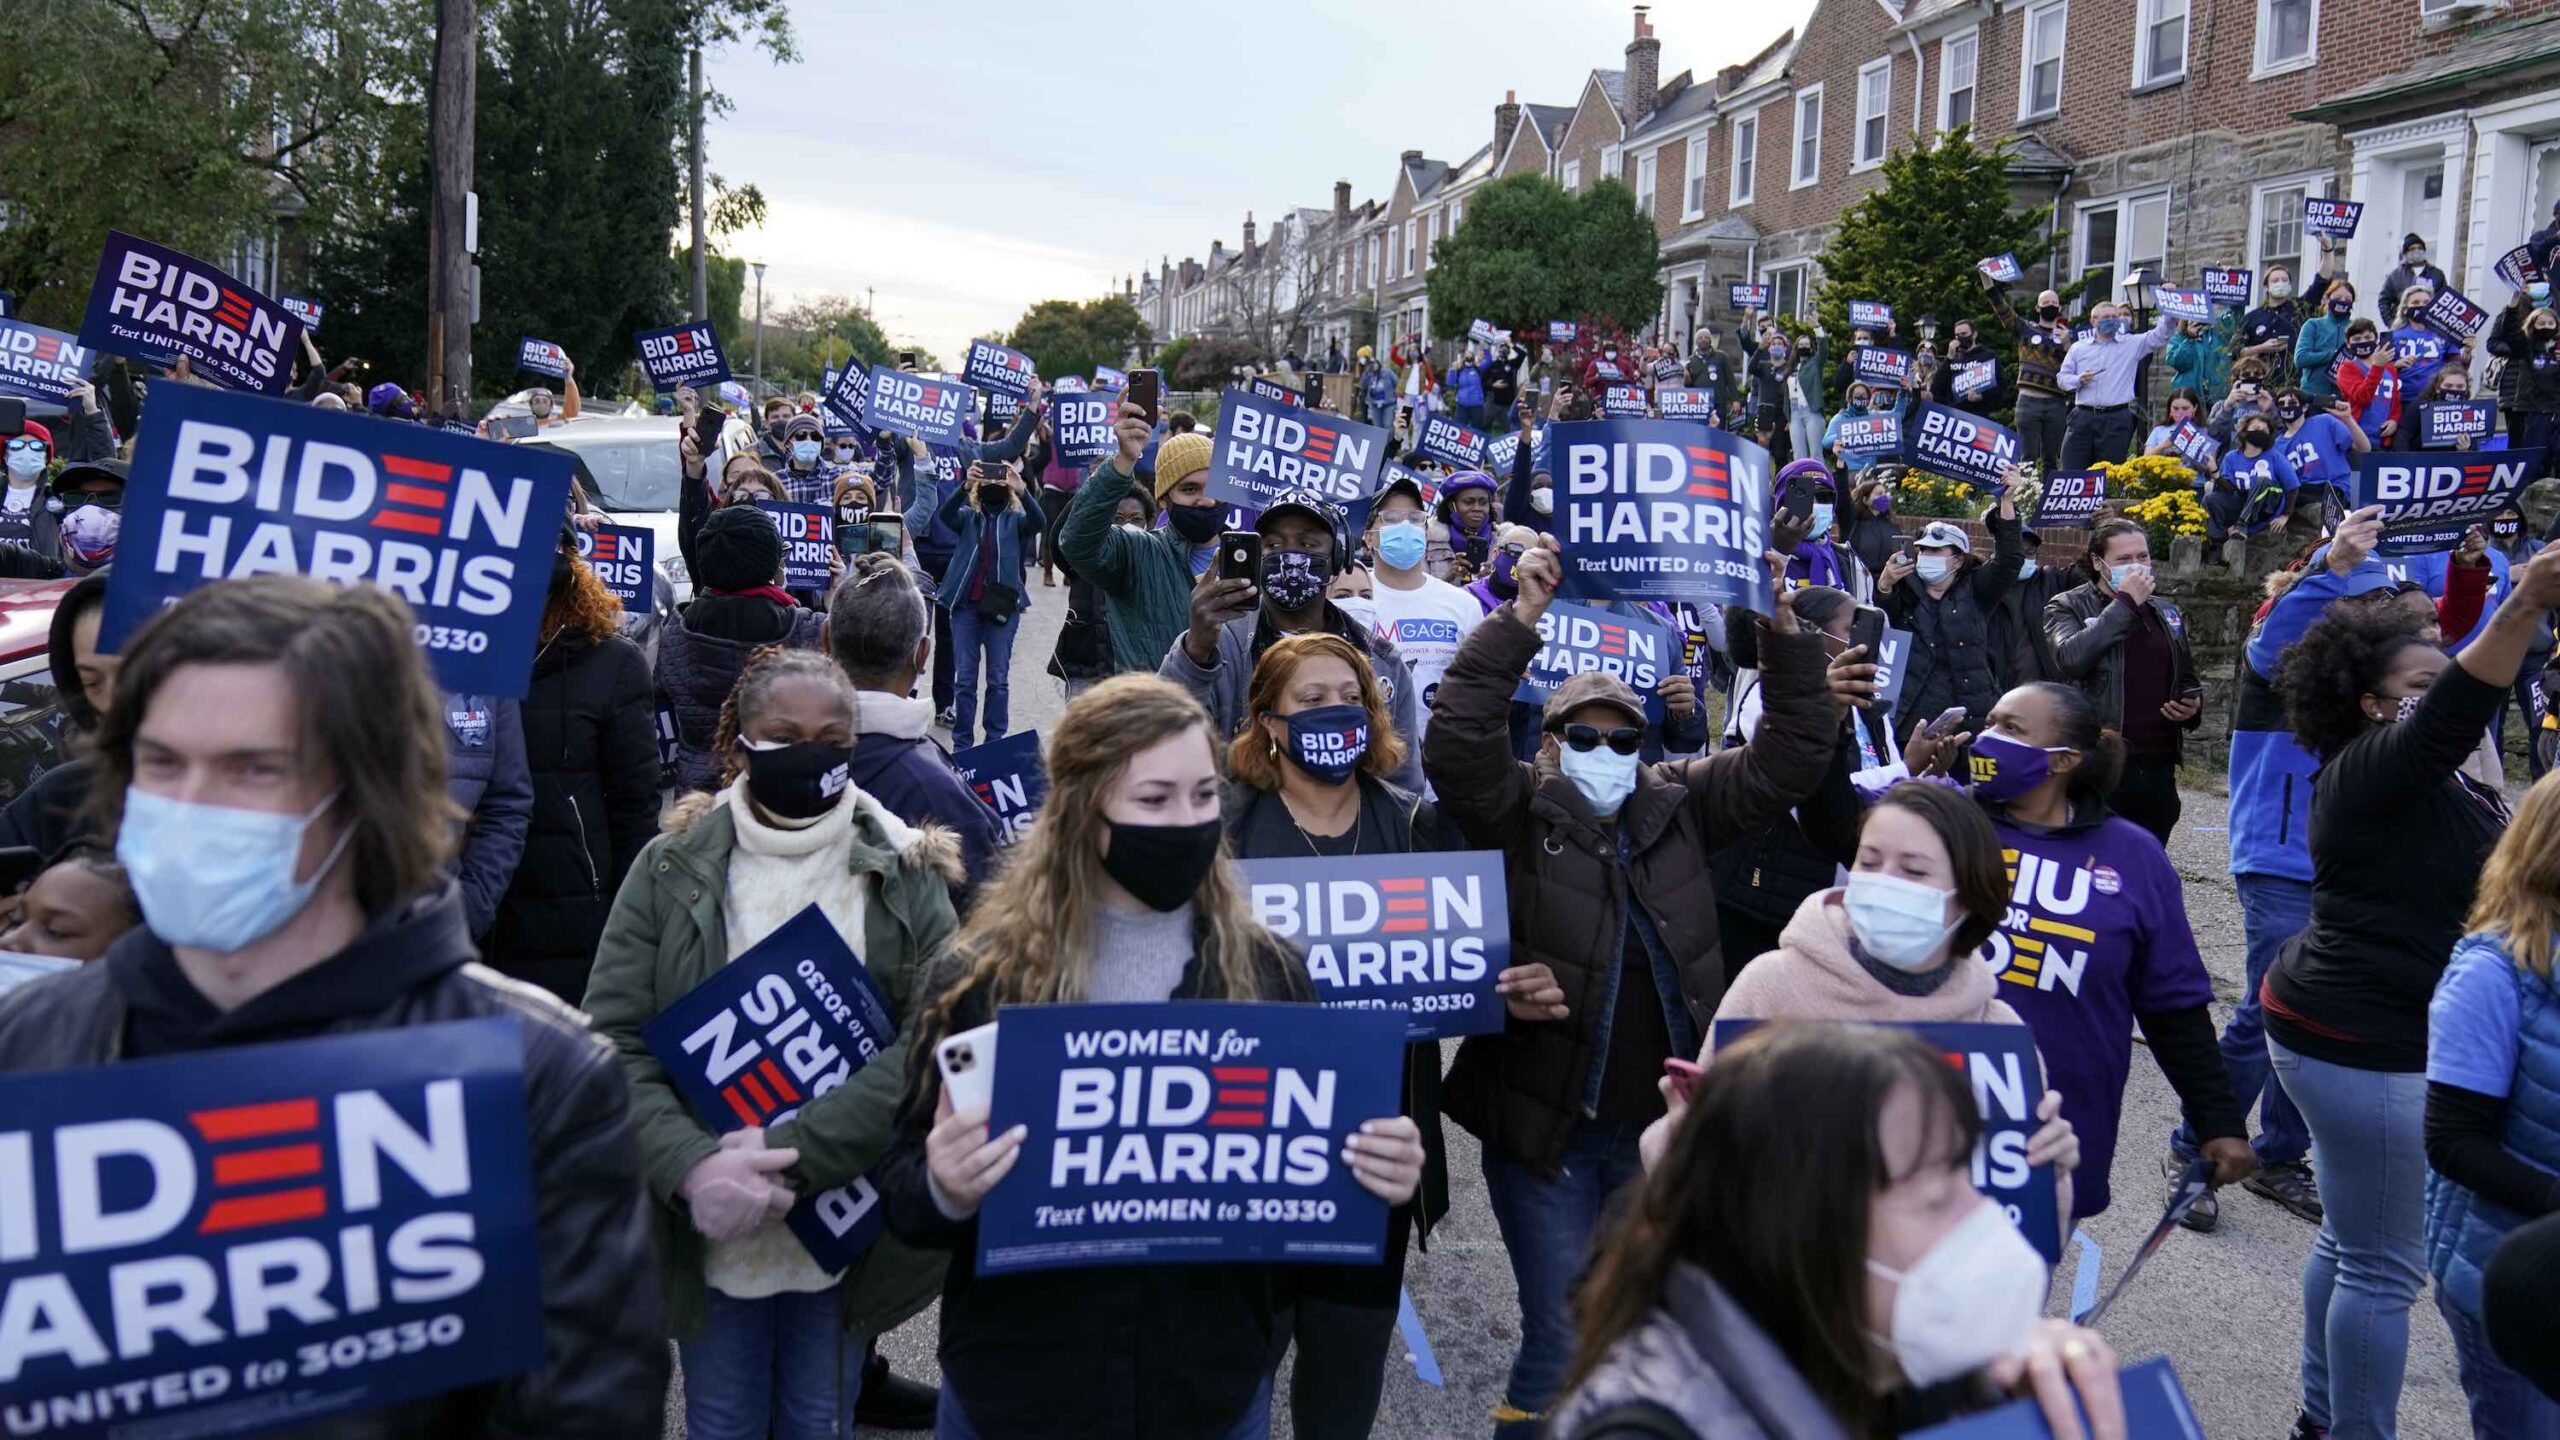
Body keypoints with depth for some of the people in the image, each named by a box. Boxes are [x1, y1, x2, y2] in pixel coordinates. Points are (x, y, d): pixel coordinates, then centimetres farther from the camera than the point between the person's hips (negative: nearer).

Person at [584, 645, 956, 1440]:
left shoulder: (907, 876, -3)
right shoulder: (671, 870, -3)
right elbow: (612, 1039, -8)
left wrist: (793, 1156, -22)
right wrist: (692, 1167, -24)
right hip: (707, 1227, 0)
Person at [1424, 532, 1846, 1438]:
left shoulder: (1682, 808, 5)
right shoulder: (1516, 814, -5)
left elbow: (1790, 756, 0)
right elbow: (1454, 743, -22)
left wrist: (1783, 627, -13)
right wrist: (1521, 617, -28)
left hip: (1660, 1127, 4)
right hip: (1544, 1126, -4)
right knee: (1564, 1342, 0)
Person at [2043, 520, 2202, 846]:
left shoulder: (2167, 614, 19)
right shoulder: (2068, 608, 1)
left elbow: (2187, 680, 31)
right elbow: (2071, 657, -21)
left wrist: (2193, 703, 7)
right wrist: (2125, 603, -14)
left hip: (2157, 768, 6)